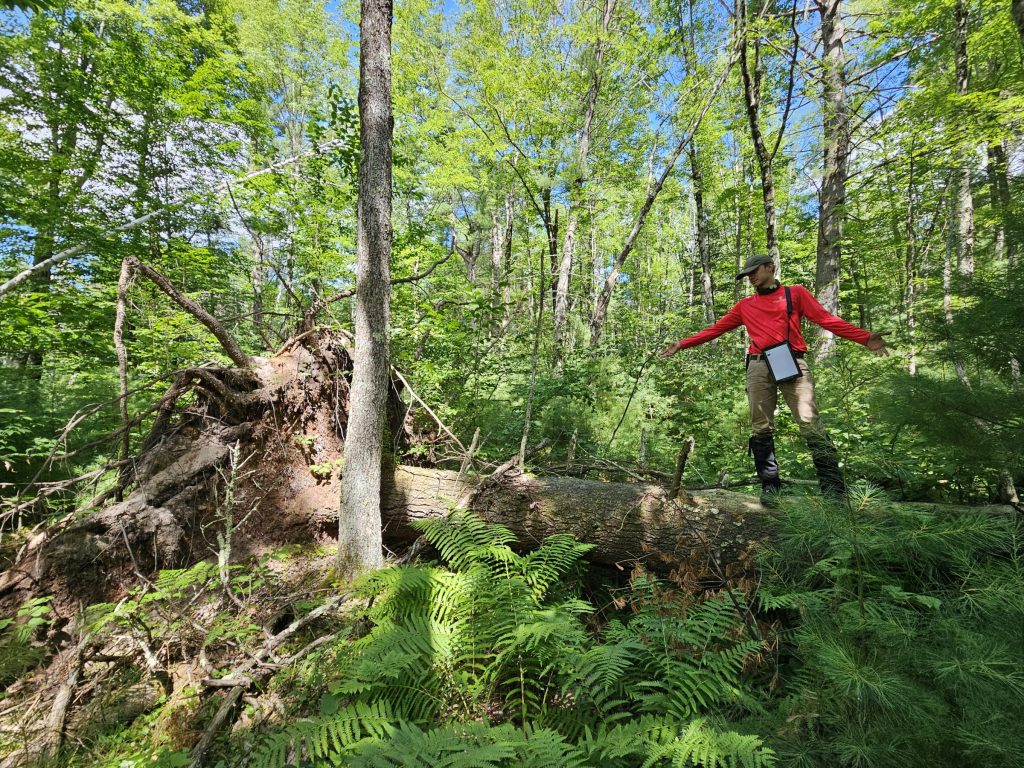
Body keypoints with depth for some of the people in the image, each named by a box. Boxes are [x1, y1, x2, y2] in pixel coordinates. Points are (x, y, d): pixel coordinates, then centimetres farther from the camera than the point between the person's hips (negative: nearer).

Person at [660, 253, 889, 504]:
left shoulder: (795, 293, 16)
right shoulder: (744, 306, 23)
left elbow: (827, 320, 7)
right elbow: (715, 329, 20)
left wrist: (865, 339, -5)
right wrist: (682, 344, 14)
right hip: (759, 367, 3)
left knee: (810, 423, -12)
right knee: (761, 429, -1)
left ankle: (833, 486, -8)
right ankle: (769, 486, 5)